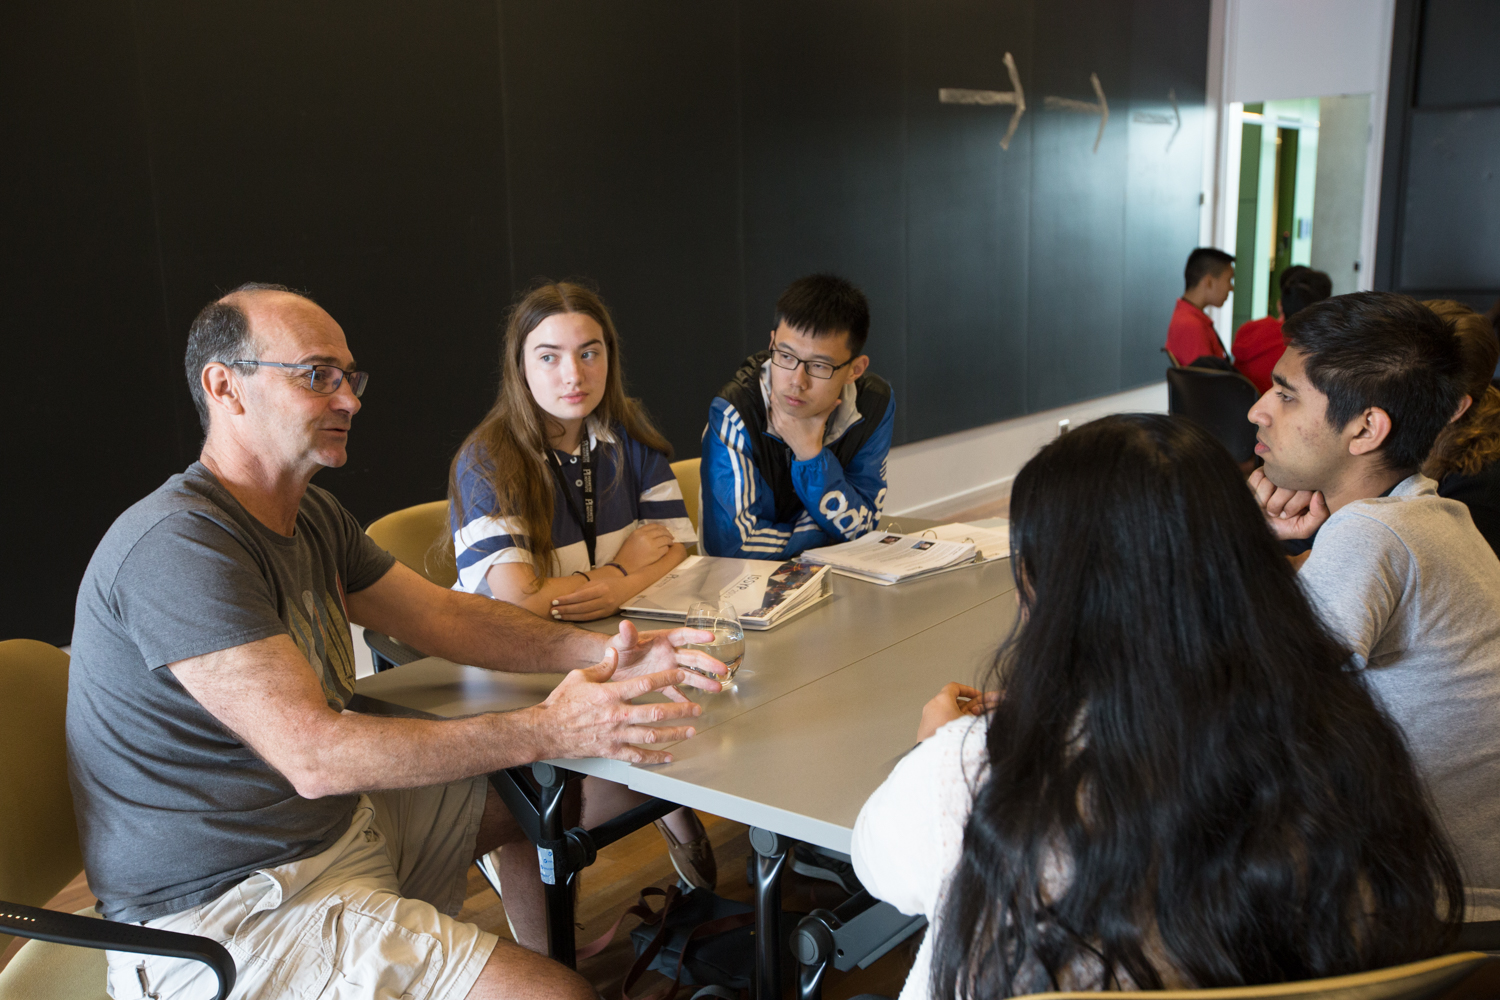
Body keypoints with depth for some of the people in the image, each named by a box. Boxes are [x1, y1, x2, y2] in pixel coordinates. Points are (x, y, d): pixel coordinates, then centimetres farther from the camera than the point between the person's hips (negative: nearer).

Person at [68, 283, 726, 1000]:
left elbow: (442, 615, 9)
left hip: (337, 821, 10)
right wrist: (547, 728, -31)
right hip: (225, 910, -10)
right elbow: (314, 754, -30)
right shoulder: (178, 546, -24)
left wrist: (599, 653, -7)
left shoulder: (313, 516, 8)